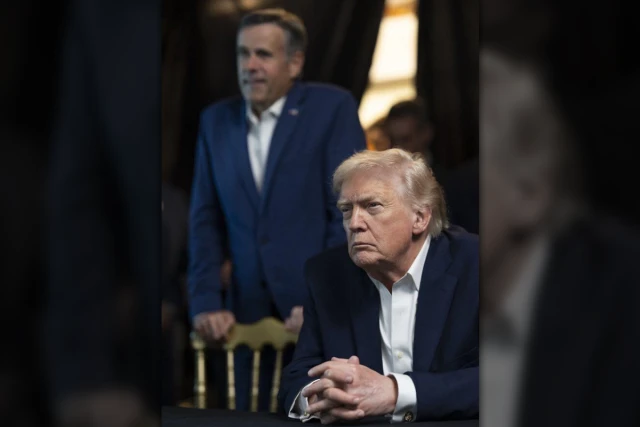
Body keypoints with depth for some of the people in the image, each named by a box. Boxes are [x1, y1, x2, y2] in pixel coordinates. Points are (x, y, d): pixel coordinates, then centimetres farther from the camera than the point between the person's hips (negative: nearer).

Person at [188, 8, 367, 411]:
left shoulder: (332, 107, -3)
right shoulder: (216, 120, 10)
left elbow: (351, 212, -8)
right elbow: (207, 220, 10)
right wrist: (206, 301, -1)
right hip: (252, 314, 4)